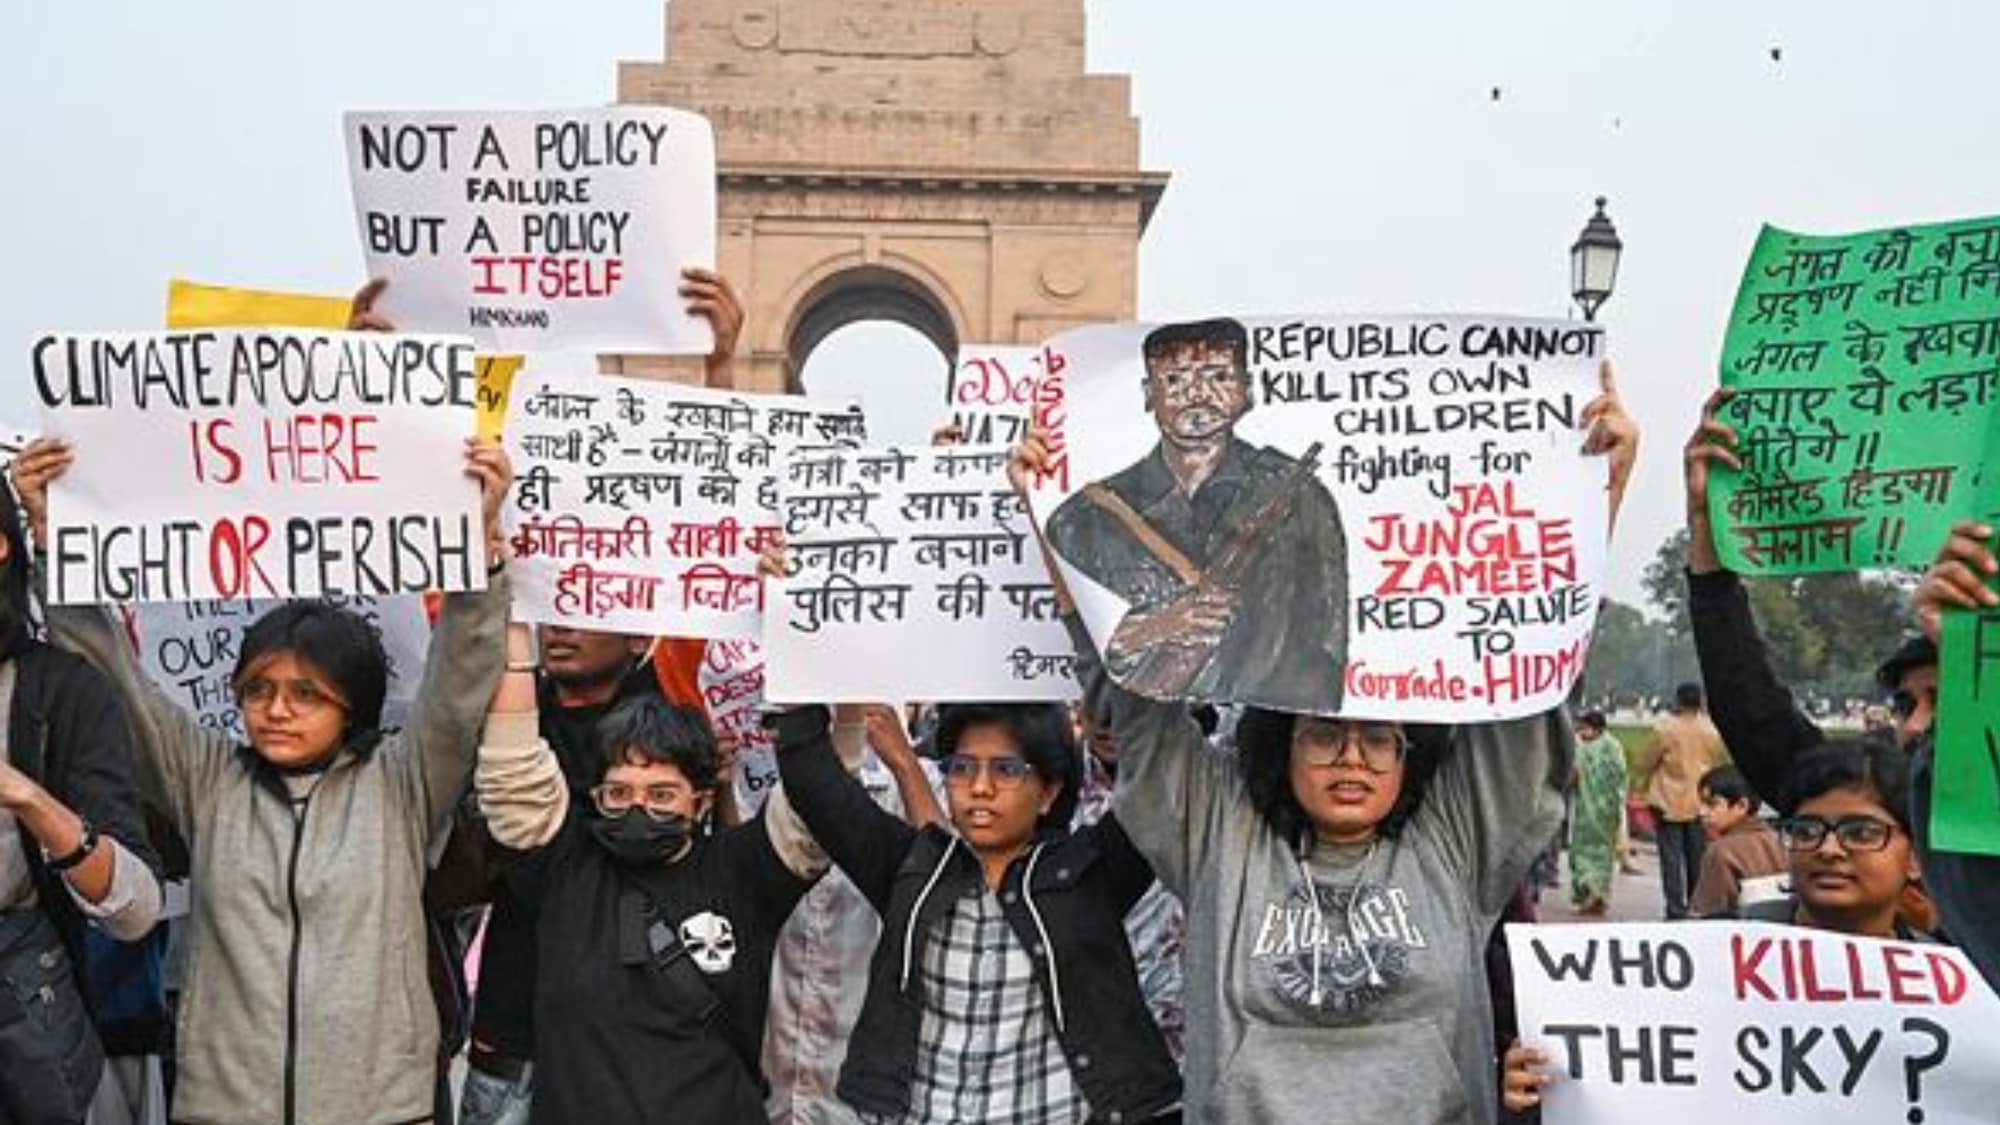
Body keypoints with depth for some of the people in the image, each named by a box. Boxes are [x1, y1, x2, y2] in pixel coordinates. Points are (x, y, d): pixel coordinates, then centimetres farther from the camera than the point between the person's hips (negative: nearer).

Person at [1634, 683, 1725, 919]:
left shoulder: (1665, 729, -13)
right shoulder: (1711, 731, 0)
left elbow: (1645, 765, -7)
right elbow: (1720, 764, 12)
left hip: (1669, 804, -4)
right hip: (1700, 804, 4)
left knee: (1672, 859, 0)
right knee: (1698, 859, 13)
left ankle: (1676, 910, -3)